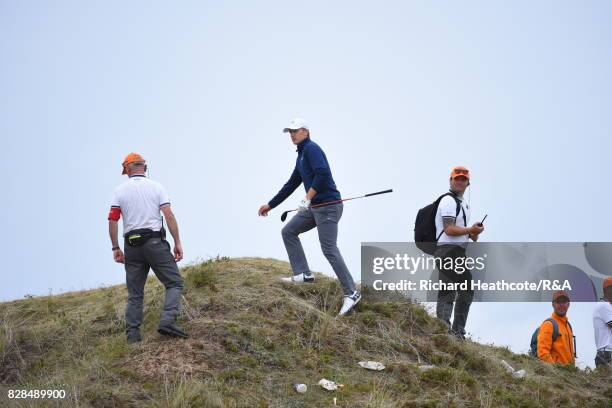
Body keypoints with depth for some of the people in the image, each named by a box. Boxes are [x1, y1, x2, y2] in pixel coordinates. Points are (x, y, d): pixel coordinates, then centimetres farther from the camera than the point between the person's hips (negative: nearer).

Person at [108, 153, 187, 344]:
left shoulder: (120, 190, 7)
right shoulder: (156, 187, 3)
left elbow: (112, 221, 0)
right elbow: (169, 215, -6)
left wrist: (115, 248, 7)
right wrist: (177, 243, -4)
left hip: (132, 245, 3)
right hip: (155, 242, -3)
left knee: (135, 293, 8)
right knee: (175, 283, 1)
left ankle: (132, 335, 3)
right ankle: (168, 320, -20)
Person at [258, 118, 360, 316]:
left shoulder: (311, 148, -8)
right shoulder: (301, 156, 21)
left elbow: (322, 173, -25)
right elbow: (291, 184, 29)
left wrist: (308, 198, -26)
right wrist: (270, 205, 32)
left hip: (328, 205, -10)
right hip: (314, 207, 10)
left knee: (329, 249, -13)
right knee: (288, 231, 11)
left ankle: (351, 293, -10)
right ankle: (303, 274, 8)